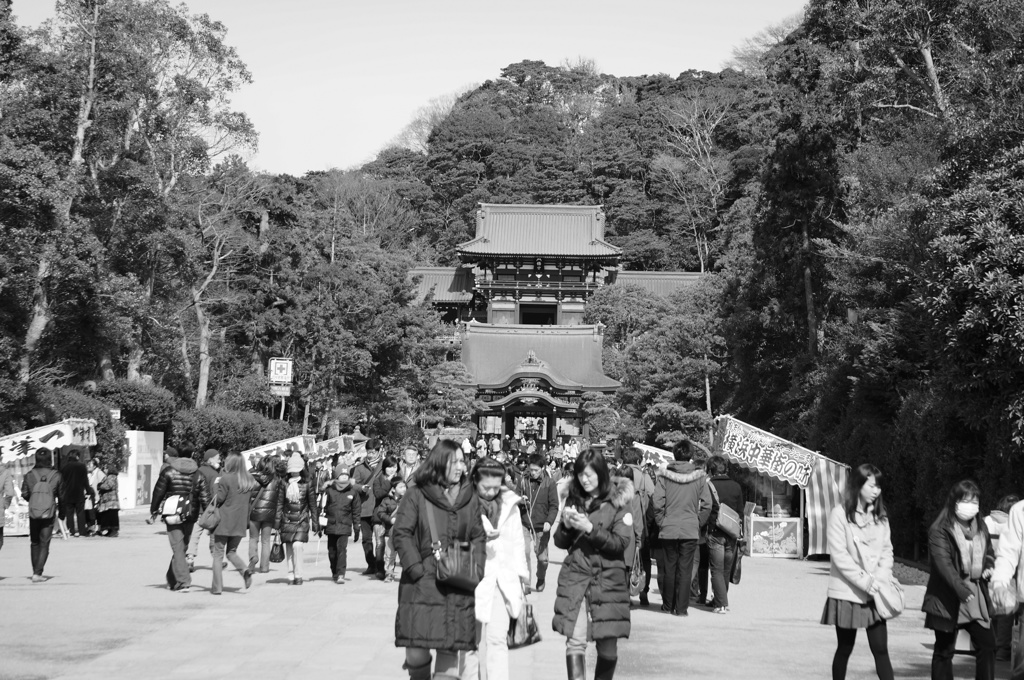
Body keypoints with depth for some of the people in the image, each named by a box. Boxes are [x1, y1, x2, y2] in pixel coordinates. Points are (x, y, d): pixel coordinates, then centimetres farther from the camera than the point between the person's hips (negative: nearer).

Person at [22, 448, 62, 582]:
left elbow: (24, 494, -2)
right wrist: (60, 510, 17)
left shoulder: (29, 475, -5)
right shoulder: (56, 476, -7)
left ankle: (35, 571, 23)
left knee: (34, 543, 18)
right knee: (44, 544, 3)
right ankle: (37, 573, -7)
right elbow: (62, 496, 0)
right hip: (49, 514, -1)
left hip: (33, 513, 1)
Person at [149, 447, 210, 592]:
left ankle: (183, 582, -14)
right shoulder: (198, 474, 9)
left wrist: (153, 512, 7)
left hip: (173, 514, -4)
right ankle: (172, 580, 26)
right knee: (181, 547, 16)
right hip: (190, 515, 4)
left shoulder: (168, 472, -4)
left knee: (178, 549, -4)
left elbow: (158, 493, -3)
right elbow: (205, 497, 6)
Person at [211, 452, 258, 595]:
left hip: (224, 522, -5)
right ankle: (245, 569, -10)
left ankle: (217, 587, 4)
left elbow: (218, 499, -11)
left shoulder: (226, 478, -12)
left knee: (218, 554, 5)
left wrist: (216, 485, 2)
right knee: (231, 552, 18)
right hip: (240, 524, 5)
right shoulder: (249, 479, 4)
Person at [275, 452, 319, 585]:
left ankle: (298, 576, -7)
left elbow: (313, 505, 5)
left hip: (302, 520, -2)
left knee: (297, 545, -16)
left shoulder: (307, 484, 1)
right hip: (287, 520, 2)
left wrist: (315, 523, 4)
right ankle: (291, 573, 14)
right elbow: (279, 503, 6)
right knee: (289, 548, 3)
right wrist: (277, 521, 2)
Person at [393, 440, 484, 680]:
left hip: (457, 588, 3)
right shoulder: (416, 495, -1)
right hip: (422, 585, -3)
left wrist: (476, 571, 0)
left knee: (450, 650, -2)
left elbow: (478, 537, 14)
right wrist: (417, 569, -10)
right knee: (416, 655, -6)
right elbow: (401, 533, -3)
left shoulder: (470, 498, 10)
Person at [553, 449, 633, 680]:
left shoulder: (617, 501, -2)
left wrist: (590, 528, -19)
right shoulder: (574, 499, 8)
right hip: (575, 577, 2)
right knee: (575, 641, -9)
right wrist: (566, 525, -9)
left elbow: (622, 543, -10)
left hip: (607, 580, -2)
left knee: (608, 646, 3)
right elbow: (560, 543, 12)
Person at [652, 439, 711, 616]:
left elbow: (657, 503, -8)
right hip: (691, 530, -1)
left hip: (668, 529, 1)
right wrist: (698, 523, 8)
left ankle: (668, 605, 20)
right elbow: (707, 505, -2)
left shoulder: (664, 476, -4)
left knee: (669, 568, 12)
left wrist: (661, 522, 4)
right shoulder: (699, 477, -3)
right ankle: (681, 608, 3)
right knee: (685, 569, 4)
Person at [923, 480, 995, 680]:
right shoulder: (939, 530, -11)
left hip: (977, 597, 6)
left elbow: (989, 552, 25)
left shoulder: (980, 528, 11)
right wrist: (961, 589, -34)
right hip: (948, 599, -6)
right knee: (944, 650, 4)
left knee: (987, 645, 2)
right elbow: (943, 563, -22)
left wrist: (990, 566, 1)